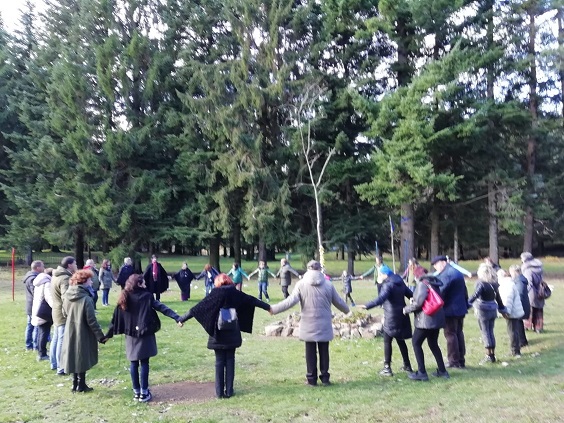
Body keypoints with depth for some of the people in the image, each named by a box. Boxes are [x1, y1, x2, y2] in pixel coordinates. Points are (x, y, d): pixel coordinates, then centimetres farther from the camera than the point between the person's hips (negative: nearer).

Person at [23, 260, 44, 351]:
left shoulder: (29, 277, 14)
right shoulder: (34, 279, -20)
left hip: (30, 306, 11)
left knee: (30, 326, 15)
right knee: (37, 326, -6)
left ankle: (28, 345, 22)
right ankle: (36, 346, -3)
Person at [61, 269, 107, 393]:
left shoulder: (67, 296, -3)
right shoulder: (86, 299, -24)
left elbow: (64, 313, 11)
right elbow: (91, 321, -21)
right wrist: (100, 336, -13)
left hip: (71, 333, 6)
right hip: (83, 335, -6)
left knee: (74, 357, 18)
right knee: (82, 359, 8)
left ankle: (75, 384, 26)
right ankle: (81, 385, 18)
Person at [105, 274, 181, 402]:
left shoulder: (124, 299, 3)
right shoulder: (146, 296, -8)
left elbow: (116, 318, 5)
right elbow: (162, 307, -14)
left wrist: (109, 334, 12)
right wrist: (177, 318, -18)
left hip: (130, 336, 4)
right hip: (145, 334, -4)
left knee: (133, 363, 11)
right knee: (144, 363, 3)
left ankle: (136, 392, 16)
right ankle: (144, 393, 5)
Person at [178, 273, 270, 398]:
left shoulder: (216, 293, -6)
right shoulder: (235, 293, 3)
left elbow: (199, 307, -9)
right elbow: (252, 300, 14)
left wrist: (182, 319, -4)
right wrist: (268, 307, 27)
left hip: (218, 333, -2)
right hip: (232, 333, 2)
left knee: (220, 361, 6)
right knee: (230, 360, 10)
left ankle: (219, 392, 10)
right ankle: (229, 391, 12)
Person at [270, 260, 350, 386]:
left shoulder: (301, 284, -6)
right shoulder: (328, 284, -1)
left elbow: (290, 301, -11)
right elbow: (338, 302, 8)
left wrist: (273, 309, -3)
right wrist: (347, 310, 29)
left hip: (308, 325, -1)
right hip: (324, 325, 1)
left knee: (310, 352, 7)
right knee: (324, 351, 11)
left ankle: (312, 378, 12)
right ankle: (325, 377, 16)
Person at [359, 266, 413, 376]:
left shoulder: (388, 285, -16)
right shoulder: (400, 283, 9)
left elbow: (381, 299, -32)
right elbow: (411, 295, 16)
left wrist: (367, 306, -44)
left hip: (392, 317, -8)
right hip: (402, 316, 8)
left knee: (387, 342, 1)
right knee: (401, 341, 18)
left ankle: (387, 368, 2)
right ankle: (407, 365, 24)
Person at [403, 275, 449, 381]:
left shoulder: (422, 284, -12)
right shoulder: (434, 284, 14)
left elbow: (419, 302, -20)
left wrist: (407, 309, -6)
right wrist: (414, 301, 14)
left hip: (426, 320, -8)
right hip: (436, 319, 9)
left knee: (416, 343, 3)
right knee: (433, 344, 20)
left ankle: (422, 373, 3)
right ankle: (442, 371, 23)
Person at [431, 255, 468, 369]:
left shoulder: (445, 275, -16)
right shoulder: (458, 273, 14)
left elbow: (441, 292, -22)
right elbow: (465, 291, 19)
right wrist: (466, 305, 22)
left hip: (450, 310, -9)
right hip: (461, 308, 9)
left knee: (450, 334, -1)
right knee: (459, 333, 14)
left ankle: (454, 361, 3)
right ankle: (461, 361, 20)